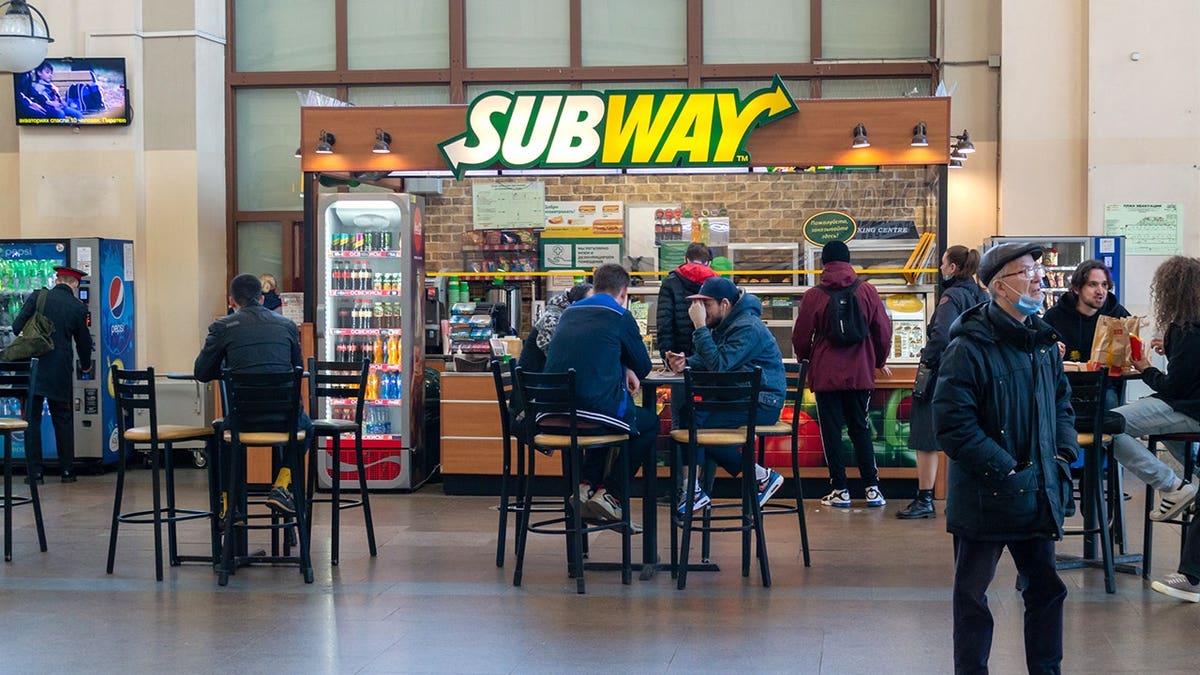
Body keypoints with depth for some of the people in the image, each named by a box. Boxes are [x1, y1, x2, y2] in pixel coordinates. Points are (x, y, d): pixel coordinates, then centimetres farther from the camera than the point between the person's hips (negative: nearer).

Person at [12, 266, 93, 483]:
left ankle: (35, 472, 3)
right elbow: (83, 342, 10)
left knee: (32, 418, 5)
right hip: (60, 371, 1)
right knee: (62, 418, 12)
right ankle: (67, 471, 13)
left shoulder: (37, 297, -2)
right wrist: (86, 366, 28)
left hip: (33, 366, -1)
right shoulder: (78, 308, 1)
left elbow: (17, 327, -4)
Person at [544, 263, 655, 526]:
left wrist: (622, 369, 19)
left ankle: (585, 485, 19)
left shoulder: (569, 313, 18)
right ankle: (610, 494, 11)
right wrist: (628, 368, 31)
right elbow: (643, 367, 9)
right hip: (596, 404, -7)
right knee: (649, 423, 22)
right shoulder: (620, 317, 0)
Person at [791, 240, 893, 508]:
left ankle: (840, 490, 4)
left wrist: (805, 360, 23)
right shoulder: (867, 292, 0)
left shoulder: (813, 296, -4)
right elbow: (883, 330, 4)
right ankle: (872, 488, 7)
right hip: (860, 373, 2)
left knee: (831, 430, 4)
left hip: (825, 375, -2)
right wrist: (880, 361, 22)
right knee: (860, 428, 11)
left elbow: (800, 338, 2)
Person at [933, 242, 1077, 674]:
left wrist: (1064, 455, 6)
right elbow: (954, 425, -20)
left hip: (1037, 494, 7)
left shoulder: (1043, 342, 8)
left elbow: (1061, 402, 21)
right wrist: (1008, 472, -19)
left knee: (1046, 587, 14)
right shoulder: (970, 348, -16)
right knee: (972, 594, 7)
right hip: (985, 499, -7)